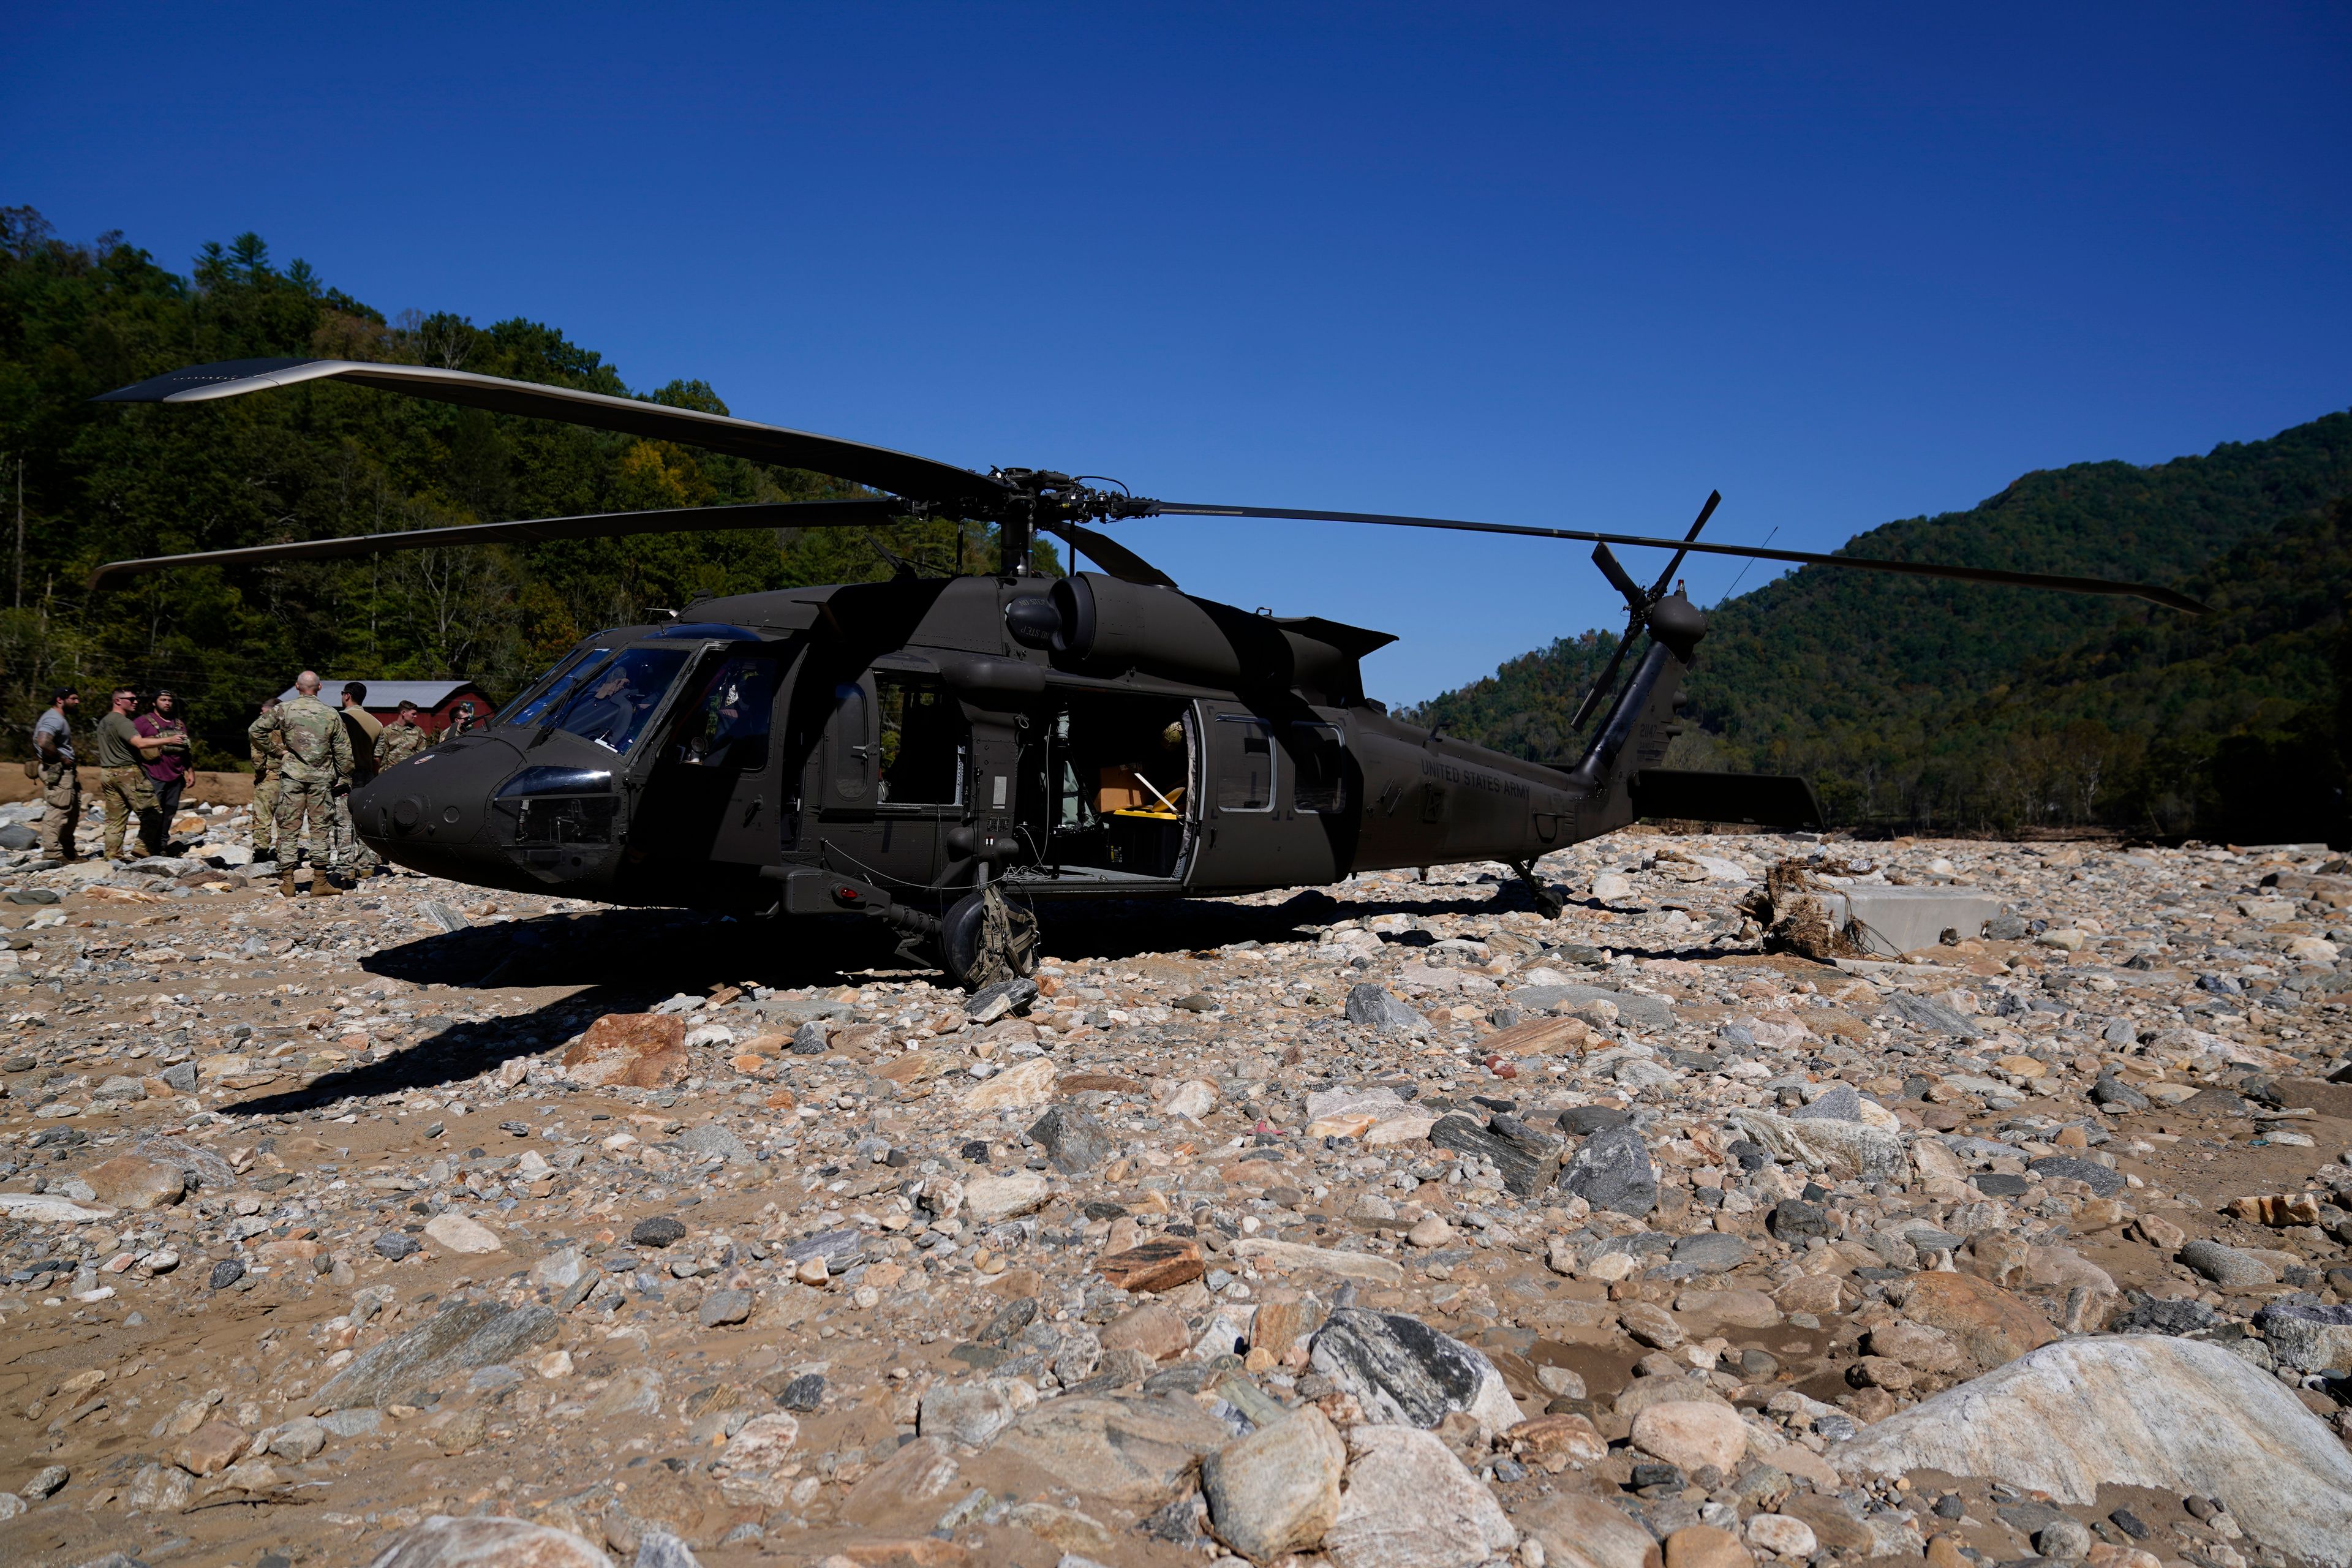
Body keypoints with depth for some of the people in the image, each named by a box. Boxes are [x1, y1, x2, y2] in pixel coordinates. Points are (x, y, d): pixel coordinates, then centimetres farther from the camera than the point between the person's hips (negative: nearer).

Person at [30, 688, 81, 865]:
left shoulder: (61, 719, 19)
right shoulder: (54, 719, -15)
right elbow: (44, 742, -31)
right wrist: (62, 759, -20)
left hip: (64, 771, 11)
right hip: (56, 771, -11)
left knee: (72, 811, 16)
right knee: (57, 811, -11)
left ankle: (68, 851, 24)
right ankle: (52, 854, -10)